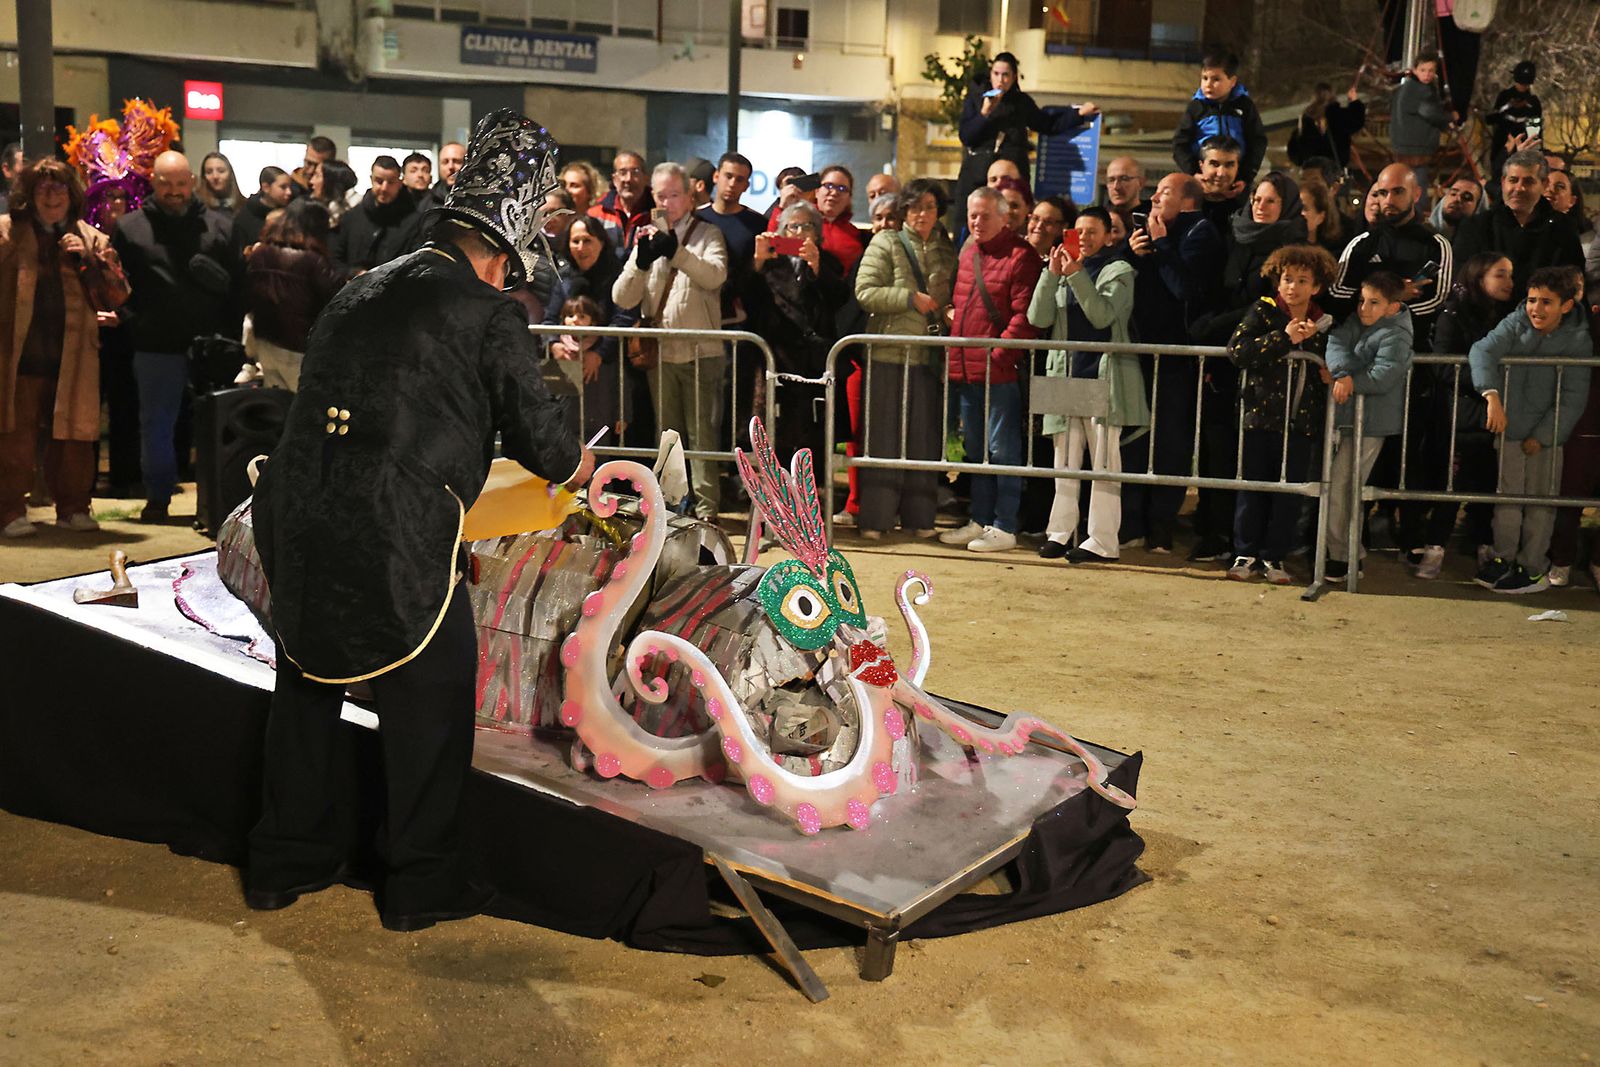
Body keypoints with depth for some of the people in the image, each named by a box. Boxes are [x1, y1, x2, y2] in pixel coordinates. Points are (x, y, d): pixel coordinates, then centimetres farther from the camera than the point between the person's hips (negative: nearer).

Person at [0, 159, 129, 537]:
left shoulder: (91, 239, 12)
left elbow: (118, 294, 5)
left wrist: (89, 259, -7)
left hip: (73, 357, 2)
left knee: (74, 435, 6)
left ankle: (72, 508, 18)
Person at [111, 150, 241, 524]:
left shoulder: (217, 227, 6)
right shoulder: (129, 228, 6)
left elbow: (238, 284, 2)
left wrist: (232, 336, -8)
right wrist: (132, 320, -10)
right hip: (157, 347, 0)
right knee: (156, 425, 9)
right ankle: (158, 498, 21)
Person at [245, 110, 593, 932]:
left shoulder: (362, 292, 19)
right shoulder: (489, 315, -1)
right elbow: (537, 433, 4)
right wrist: (576, 466, 27)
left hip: (291, 511, 7)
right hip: (392, 531, -7)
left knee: (308, 677, 21)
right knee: (430, 694, 8)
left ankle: (284, 862, 34)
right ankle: (421, 882, 17)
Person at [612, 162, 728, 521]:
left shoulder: (708, 235, 3)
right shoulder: (647, 239, 11)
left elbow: (715, 276, -20)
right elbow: (622, 299, 0)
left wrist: (676, 252, -34)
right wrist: (641, 261, -18)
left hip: (701, 353, -4)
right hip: (659, 353, 4)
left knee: (701, 434, -3)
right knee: (668, 434, 11)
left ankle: (706, 505, 1)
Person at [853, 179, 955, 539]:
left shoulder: (946, 251, 14)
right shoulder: (886, 243, 1)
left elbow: (952, 295, 25)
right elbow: (864, 292, -9)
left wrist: (948, 310, 2)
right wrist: (910, 298, -14)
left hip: (927, 355, 4)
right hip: (889, 351, -4)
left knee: (924, 436, 6)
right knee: (884, 435, -1)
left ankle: (918, 515, 15)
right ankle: (876, 516, 6)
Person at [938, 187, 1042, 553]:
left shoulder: (1021, 257, -9)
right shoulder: (967, 254, 16)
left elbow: (1025, 316, -15)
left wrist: (999, 355, -19)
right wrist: (954, 355, 13)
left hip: (999, 371, -8)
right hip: (965, 369, 8)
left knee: (1002, 450, -3)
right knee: (975, 449, 15)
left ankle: (1004, 527, 4)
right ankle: (979, 520, 25)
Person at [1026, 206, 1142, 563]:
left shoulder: (1119, 271, 3)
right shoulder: (1062, 271, 16)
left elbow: (1102, 315, -13)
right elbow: (1038, 318, 3)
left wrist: (1077, 276, -17)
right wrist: (1052, 274, -7)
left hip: (1103, 377, -5)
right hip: (1065, 376, 5)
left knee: (1104, 462, -4)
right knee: (1065, 462, 7)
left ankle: (1102, 542, -3)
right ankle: (1060, 533, 12)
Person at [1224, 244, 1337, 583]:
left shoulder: (1323, 324, 8)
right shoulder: (1263, 311, -2)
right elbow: (1237, 350, -17)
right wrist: (1283, 337, -18)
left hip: (1301, 420, 2)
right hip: (1260, 415, -2)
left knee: (1289, 493, 5)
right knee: (1252, 488, 4)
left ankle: (1273, 557, 16)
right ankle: (1246, 554, 15)